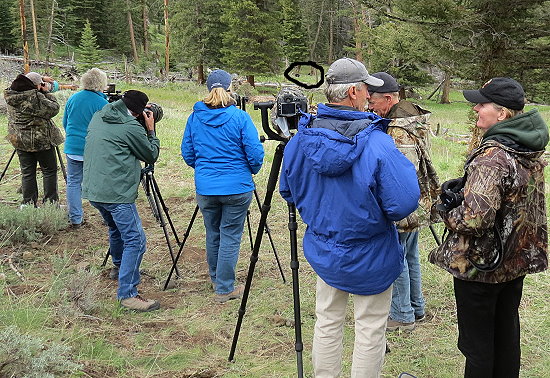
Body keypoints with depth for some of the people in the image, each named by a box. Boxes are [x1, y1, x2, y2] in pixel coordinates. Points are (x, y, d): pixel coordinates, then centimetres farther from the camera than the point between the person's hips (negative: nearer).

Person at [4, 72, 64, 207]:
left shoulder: (11, 95, 1)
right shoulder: (35, 98, -21)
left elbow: (22, 84, 22)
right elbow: (54, 109, -12)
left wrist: (41, 78, 18)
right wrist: (46, 93, -2)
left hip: (19, 140, 7)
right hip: (41, 140, -7)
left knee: (27, 173, 11)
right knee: (49, 171, 6)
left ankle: (28, 203, 13)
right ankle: (51, 202, 7)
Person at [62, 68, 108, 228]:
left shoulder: (72, 99, 4)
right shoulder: (102, 103, -12)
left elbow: (65, 123, 15)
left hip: (73, 148, 4)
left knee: (73, 182, 10)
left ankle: (75, 219, 12)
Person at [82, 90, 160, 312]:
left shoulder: (98, 117, 10)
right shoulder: (131, 127, -13)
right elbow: (151, 156, -1)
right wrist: (151, 131, 9)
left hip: (92, 191, 9)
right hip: (117, 194, -9)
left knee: (116, 228, 29)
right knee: (135, 241, -6)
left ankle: (119, 266, 49)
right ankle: (127, 294, -9)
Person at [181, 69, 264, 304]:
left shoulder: (194, 117, 1)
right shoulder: (240, 117, -10)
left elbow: (187, 153, 8)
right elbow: (255, 154, -11)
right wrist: (252, 171, 10)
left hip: (205, 188, 4)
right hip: (237, 187, -3)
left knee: (212, 234, 18)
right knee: (230, 236, 4)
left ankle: (216, 280, 35)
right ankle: (225, 289, 10)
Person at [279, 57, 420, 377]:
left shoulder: (301, 139, -7)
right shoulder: (377, 143, -25)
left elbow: (288, 191, 6)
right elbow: (404, 203, -26)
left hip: (323, 250, 5)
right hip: (370, 255, -5)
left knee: (327, 322, 20)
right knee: (371, 330, 12)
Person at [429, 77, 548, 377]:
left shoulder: (492, 156, -26)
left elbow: (474, 219, -34)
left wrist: (447, 211, -13)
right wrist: (460, 188, 4)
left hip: (481, 264, -9)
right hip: (517, 260, 9)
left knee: (476, 341, 8)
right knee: (506, 331, 23)